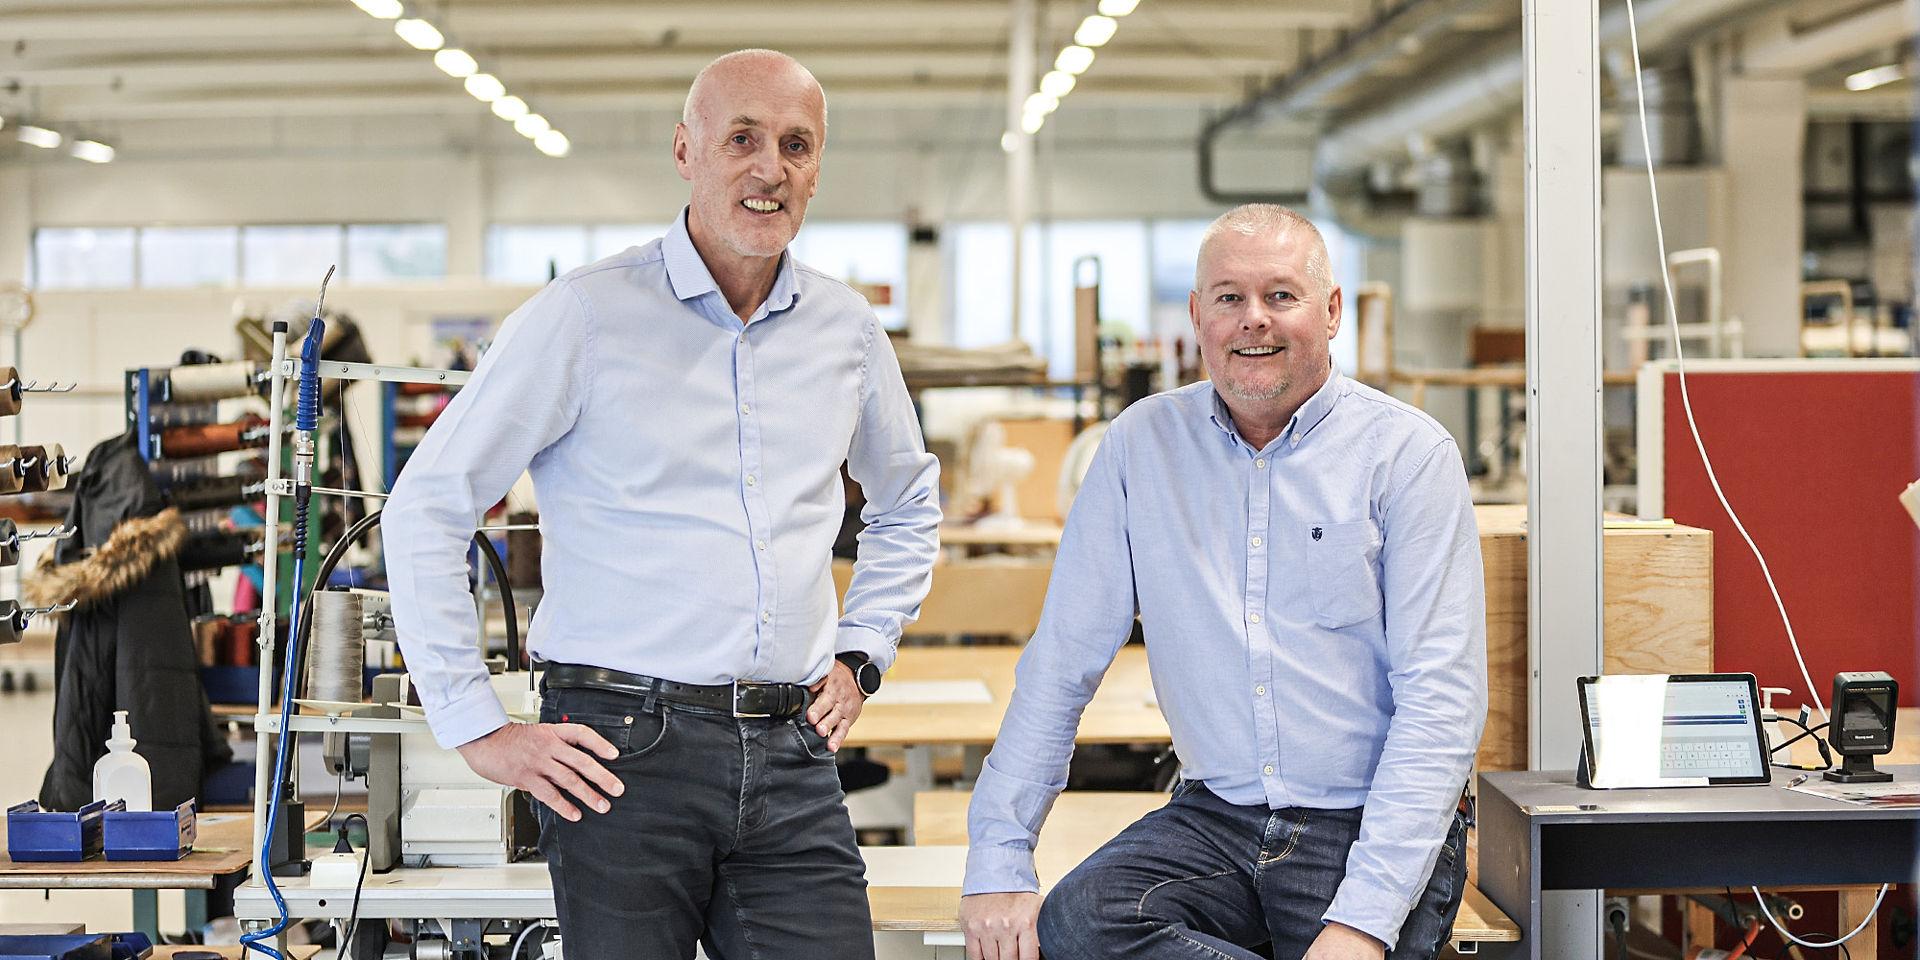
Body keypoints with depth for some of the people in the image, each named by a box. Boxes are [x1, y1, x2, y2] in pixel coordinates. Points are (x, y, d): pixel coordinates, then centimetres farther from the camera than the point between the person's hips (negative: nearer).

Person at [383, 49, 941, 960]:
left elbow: (908, 506, 31)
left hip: (791, 758, 4)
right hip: (627, 749, -4)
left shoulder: (846, 330, 12)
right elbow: (425, 508, -3)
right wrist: (478, 728, -6)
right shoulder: (586, 316, -3)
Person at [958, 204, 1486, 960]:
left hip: (1372, 828, -3)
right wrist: (998, 859, -4)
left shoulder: (1408, 452, -3)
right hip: (1213, 817, 4)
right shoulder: (1142, 444, 7)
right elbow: (1061, 664, 7)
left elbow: (1441, 699, -9)